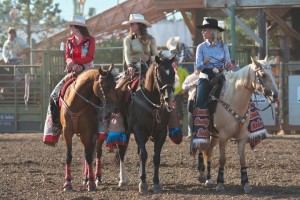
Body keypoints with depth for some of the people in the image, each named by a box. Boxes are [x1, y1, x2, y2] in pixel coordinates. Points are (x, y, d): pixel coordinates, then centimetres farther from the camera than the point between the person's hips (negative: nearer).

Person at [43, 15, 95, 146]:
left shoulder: (90, 40, -1)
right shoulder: (69, 42, 14)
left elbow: (89, 57, -11)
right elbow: (68, 57, 3)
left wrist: (74, 62, -20)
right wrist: (72, 64, -20)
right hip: (73, 72, 5)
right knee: (55, 96, -9)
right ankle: (53, 132, -7)